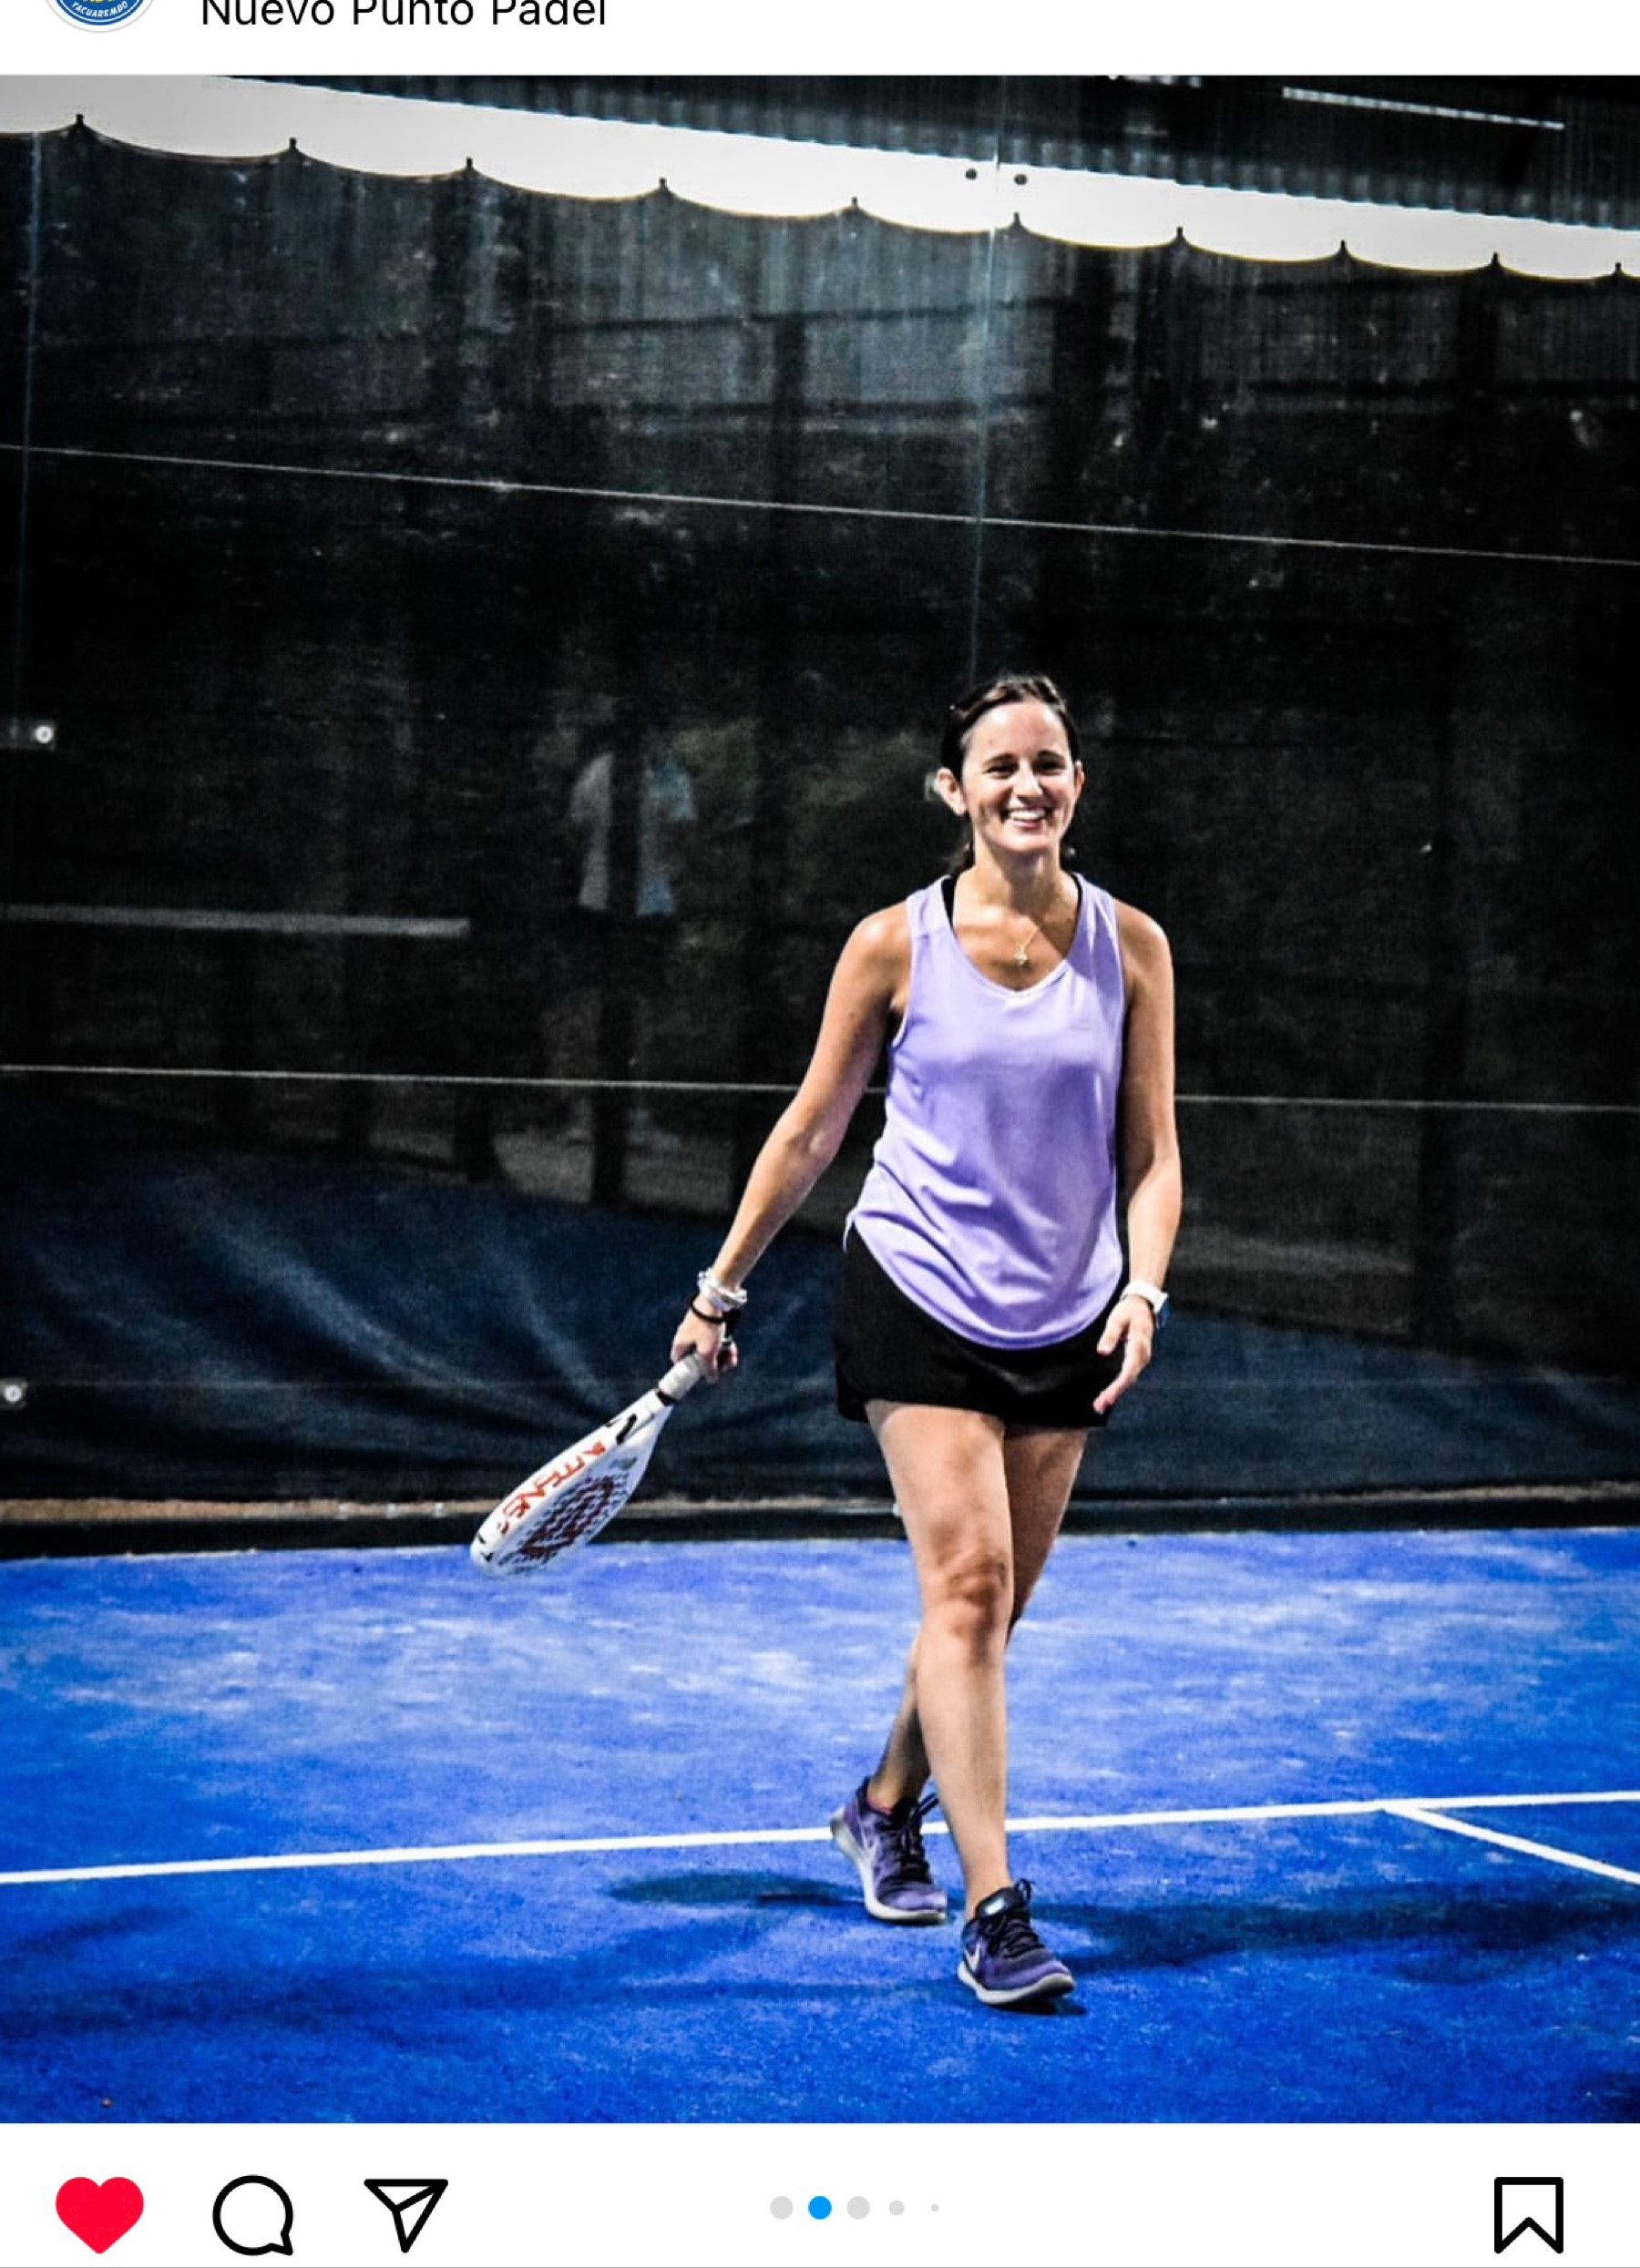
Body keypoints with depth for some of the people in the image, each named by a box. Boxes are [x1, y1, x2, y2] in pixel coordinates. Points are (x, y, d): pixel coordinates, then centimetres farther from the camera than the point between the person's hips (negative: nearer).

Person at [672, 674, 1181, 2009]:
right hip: (919, 1297, -3)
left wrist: (1143, 1292, -12)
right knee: (968, 1583, -14)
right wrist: (725, 1287, 9)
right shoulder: (896, 945, -5)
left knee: (991, 1607, 10)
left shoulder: (1131, 946, 0)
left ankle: (887, 1810, 36)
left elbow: (1151, 1151, 3)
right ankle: (994, 1913, -14)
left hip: (1065, 1321, 3)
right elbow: (811, 1132, 5)